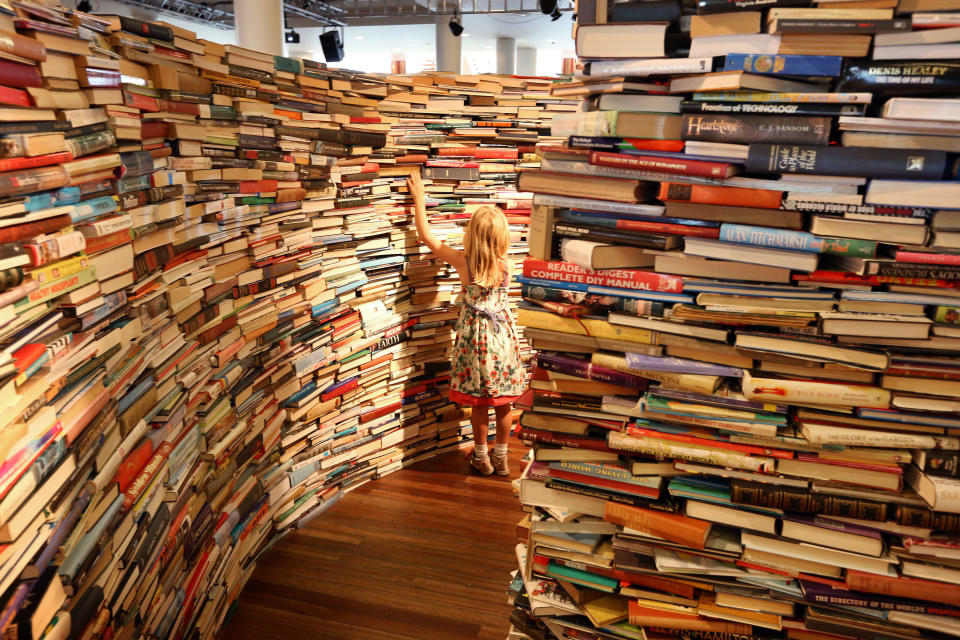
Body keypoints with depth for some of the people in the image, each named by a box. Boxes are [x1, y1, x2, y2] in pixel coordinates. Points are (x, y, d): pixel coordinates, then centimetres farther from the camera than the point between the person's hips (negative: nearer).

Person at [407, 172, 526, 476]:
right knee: (504, 404, 14)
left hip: (475, 335, -2)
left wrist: (419, 198, 2)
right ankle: (501, 457, 29)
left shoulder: (462, 262, -16)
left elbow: (426, 236, -7)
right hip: (502, 334, 2)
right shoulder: (505, 265, -12)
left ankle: (482, 458, 27)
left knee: (479, 404, 12)